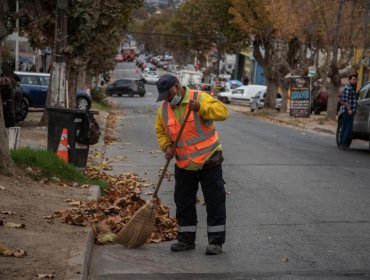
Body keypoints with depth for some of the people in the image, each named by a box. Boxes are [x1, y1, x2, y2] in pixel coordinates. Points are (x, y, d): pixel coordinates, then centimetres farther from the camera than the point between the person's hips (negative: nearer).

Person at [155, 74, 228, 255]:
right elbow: (161, 131, 13)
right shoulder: (163, 108, 1)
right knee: (183, 203, 11)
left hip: (208, 161, -4)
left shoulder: (200, 98, -14)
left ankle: (216, 241, 7)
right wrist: (167, 146, -6)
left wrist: (201, 108, -38)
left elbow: (223, 111, -25)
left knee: (215, 202, -1)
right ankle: (186, 239, 23)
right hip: (183, 165, 5)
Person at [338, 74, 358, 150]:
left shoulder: (352, 88, 21)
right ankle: (343, 144, -16)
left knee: (344, 128, 11)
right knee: (349, 128, -14)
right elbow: (345, 99, -20)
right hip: (348, 111, -11)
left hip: (349, 111, 11)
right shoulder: (348, 88, -12)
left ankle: (341, 144, 13)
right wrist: (349, 109, -24)